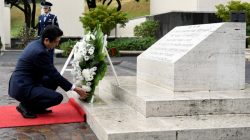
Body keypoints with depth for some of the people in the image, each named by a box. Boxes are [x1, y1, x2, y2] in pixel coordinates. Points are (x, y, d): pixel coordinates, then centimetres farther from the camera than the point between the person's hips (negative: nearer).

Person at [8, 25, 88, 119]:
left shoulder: (35, 44, 7)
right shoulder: (40, 52, -22)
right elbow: (53, 74, -17)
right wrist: (74, 88, -11)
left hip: (20, 83, 10)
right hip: (22, 88, -10)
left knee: (54, 80, 15)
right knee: (57, 97, -16)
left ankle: (36, 107, 13)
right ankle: (26, 106, -3)